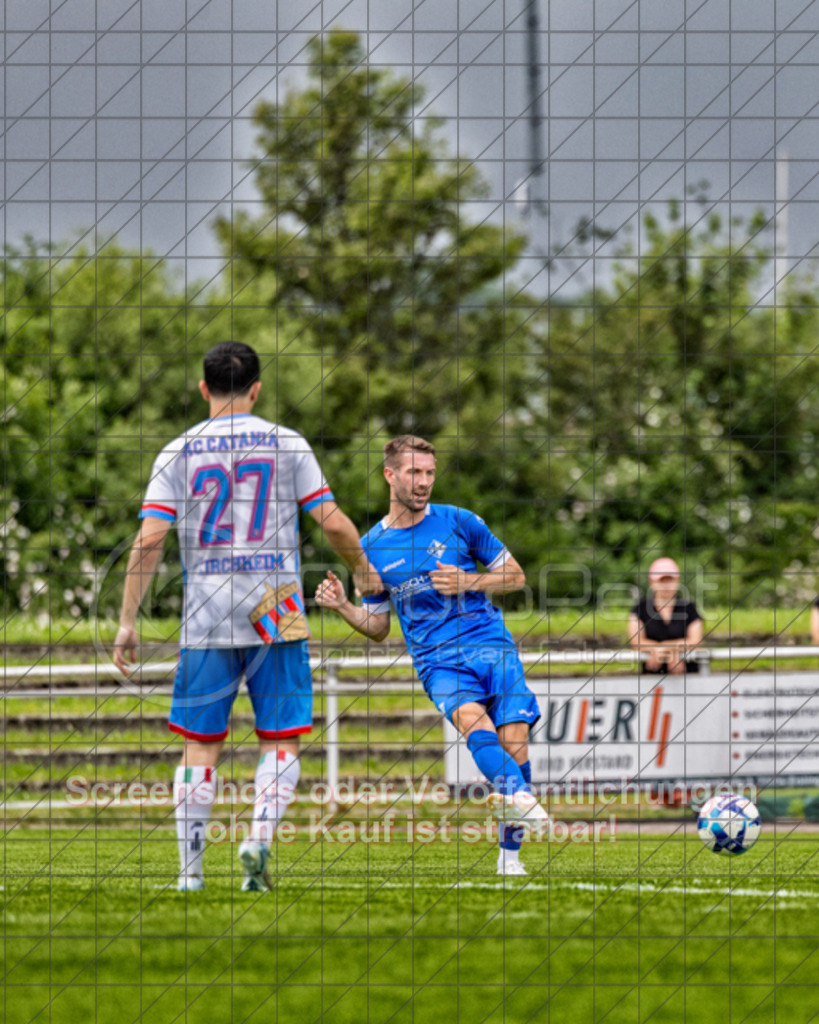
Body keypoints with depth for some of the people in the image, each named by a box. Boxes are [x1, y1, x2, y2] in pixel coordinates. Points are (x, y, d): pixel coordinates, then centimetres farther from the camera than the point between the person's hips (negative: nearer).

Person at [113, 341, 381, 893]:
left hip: (205, 618, 1)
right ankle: (260, 837, -16)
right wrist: (363, 571, 19)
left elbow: (150, 539, -4)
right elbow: (334, 523, 0)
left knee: (201, 745, 8)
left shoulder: (178, 453, 3)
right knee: (281, 741, 5)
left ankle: (190, 869, 5)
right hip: (275, 613, -1)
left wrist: (128, 620, 0)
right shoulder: (287, 444, 2)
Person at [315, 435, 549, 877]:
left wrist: (467, 582, -4)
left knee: (513, 740, -17)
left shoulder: (458, 522, 8)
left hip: (492, 645, 0)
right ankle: (517, 795, -57)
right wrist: (342, 607, 0)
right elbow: (378, 626, 20)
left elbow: (515, 575, 14)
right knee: (471, 717, -31)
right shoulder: (372, 546, 12)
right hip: (437, 660, 0)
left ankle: (510, 853, -6)